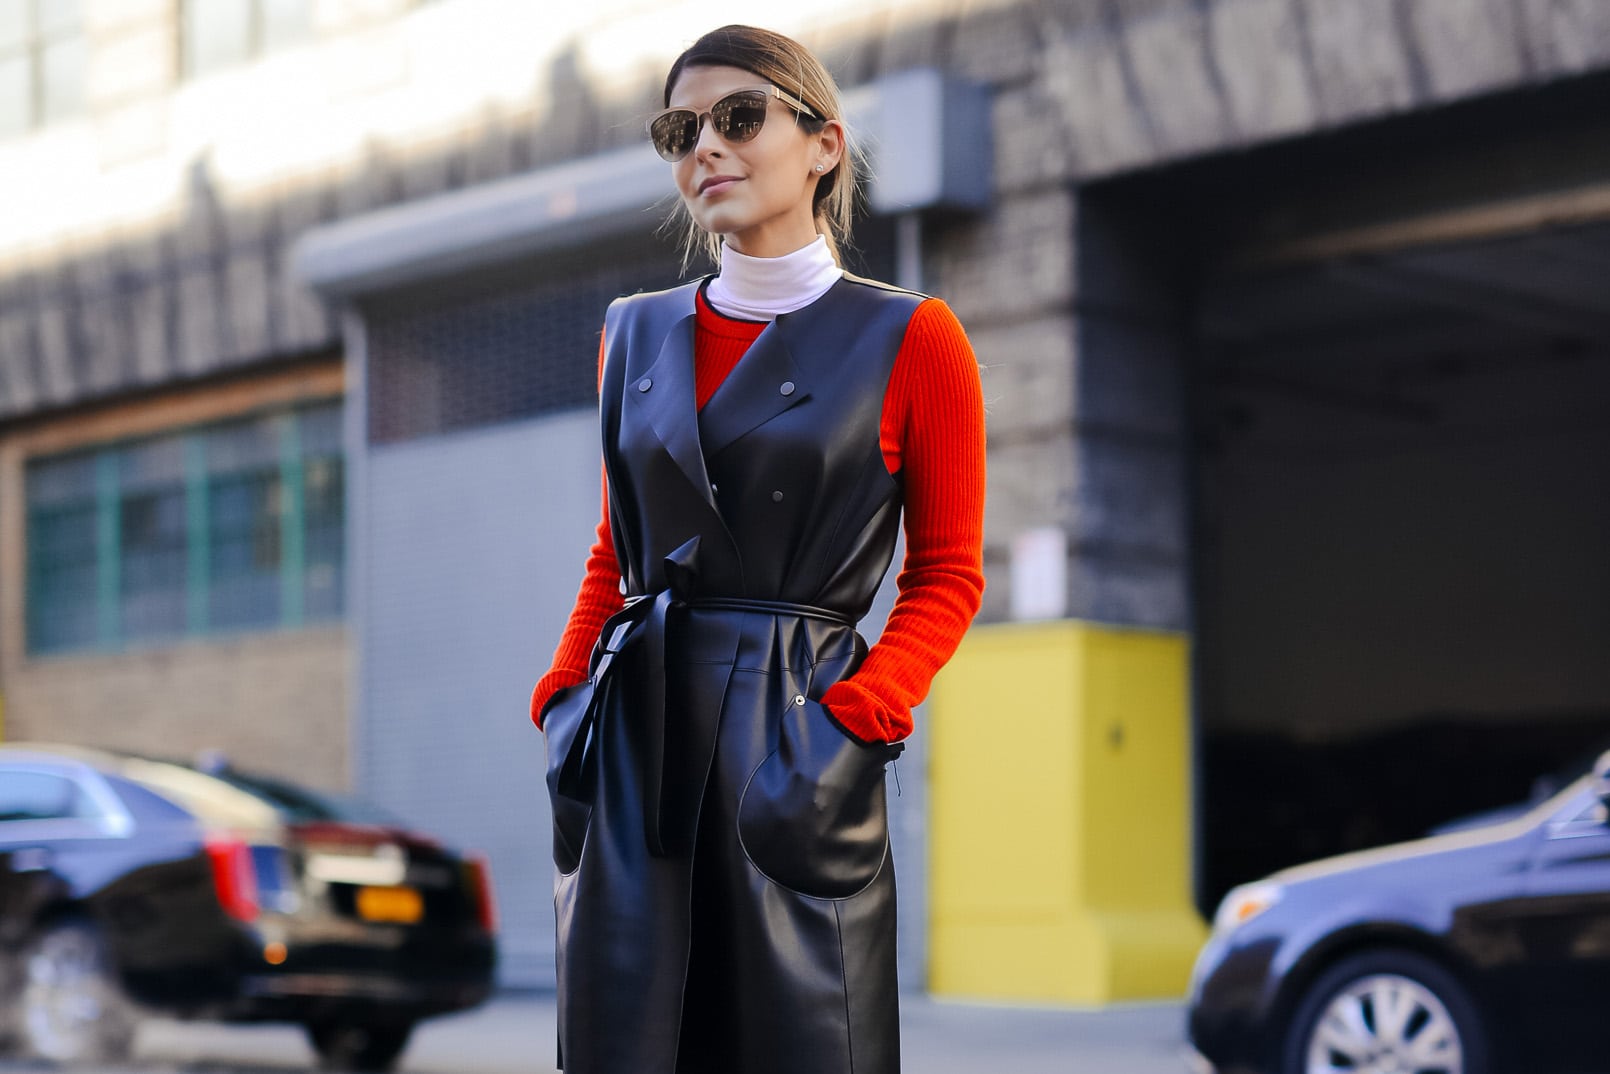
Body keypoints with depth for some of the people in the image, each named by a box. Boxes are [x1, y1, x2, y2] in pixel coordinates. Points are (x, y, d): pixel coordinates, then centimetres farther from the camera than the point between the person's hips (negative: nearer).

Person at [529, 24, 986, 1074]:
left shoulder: (909, 340, -1)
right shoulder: (637, 334, 13)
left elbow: (947, 575, 2)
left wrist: (858, 713, -12)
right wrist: (567, 691, 5)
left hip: (796, 747, -4)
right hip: (635, 736, 4)